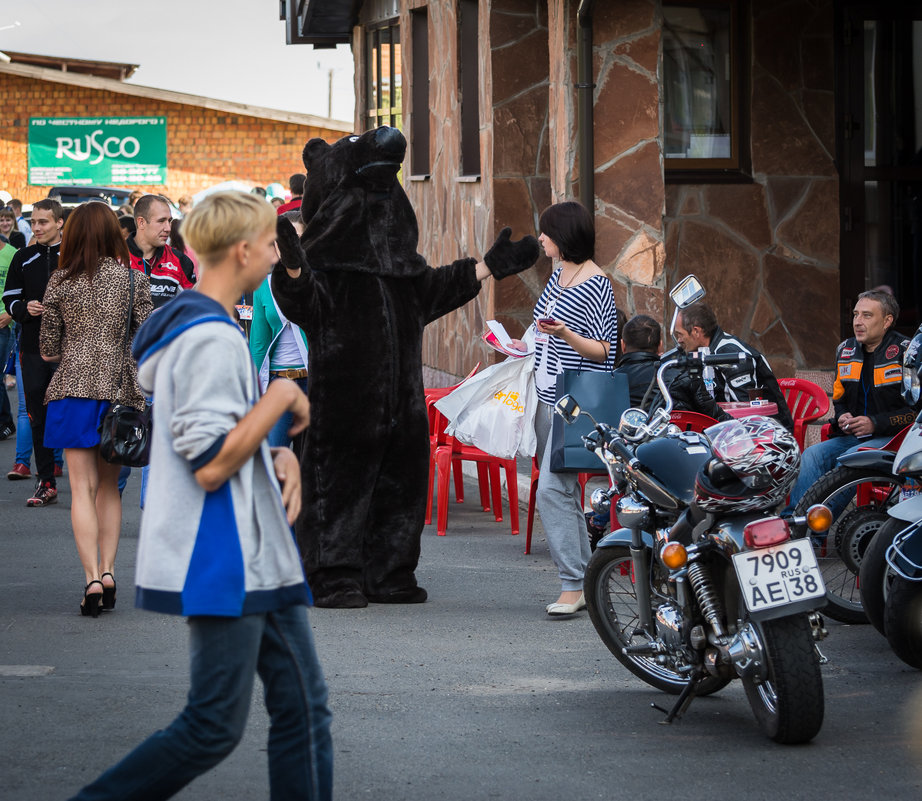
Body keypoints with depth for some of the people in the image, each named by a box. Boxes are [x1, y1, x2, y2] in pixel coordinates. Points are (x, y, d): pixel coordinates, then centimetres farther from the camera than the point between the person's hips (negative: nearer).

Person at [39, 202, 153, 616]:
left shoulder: (61, 283, -1)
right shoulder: (134, 279, 1)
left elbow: (48, 349, 5)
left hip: (74, 388, -2)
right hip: (120, 389, 2)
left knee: (82, 488, -2)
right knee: (109, 486, 15)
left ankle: (92, 578, -14)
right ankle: (108, 571, 9)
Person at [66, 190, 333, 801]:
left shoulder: (194, 326, 15)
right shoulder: (213, 339, -18)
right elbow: (210, 466, -23)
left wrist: (280, 456, 6)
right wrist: (282, 397, -15)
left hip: (258, 559, 11)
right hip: (223, 566, -11)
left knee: (304, 710, 8)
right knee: (214, 728, -6)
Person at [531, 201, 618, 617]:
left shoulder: (596, 285, -13)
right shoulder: (558, 273, 13)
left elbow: (603, 352, -14)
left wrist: (565, 334, -27)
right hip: (547, 395, 9)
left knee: (553, 489, -16)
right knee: (562, 489, 9)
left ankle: (573, 585, -14)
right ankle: (586, 580, 14)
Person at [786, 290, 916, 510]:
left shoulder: (905, 352, -5)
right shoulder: (846, 350, 16)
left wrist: (876, 424, -16)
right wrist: (842, 417, 5)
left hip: (892, 437, -6)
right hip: (853, 436, 6)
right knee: (811, 455, -21)